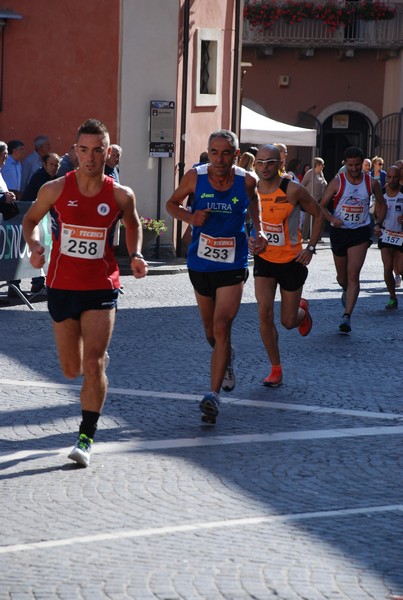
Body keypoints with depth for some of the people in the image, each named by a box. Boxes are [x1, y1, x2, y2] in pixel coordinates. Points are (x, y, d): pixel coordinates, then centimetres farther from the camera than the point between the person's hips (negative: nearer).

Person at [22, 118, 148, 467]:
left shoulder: (121, 196, -5)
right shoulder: (55, 189, -6)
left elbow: (133, 224, 15)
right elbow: (31, 220, 9)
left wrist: (136, 255, -1)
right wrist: (34, 245, -10)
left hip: (101, 287, -1)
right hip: (62, 286, 2)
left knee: (93, 364, -13)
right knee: (72, 370, 11)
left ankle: (86, 438, -3)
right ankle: (101, 355, 48)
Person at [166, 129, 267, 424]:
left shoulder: (246, 180, -8)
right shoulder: (195, 177, -10)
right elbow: (172, 203, 6)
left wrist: (259, 230, 0)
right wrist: (190, 217, -15)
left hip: (233, 264, -2)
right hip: (200, 263, 2)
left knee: (222, 327, -16)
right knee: (211, 330, 18)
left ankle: (214, 394, -16)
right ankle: (227, 359, 51)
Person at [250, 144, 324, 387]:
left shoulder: (293, 190, -16)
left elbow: (319, 214, -3)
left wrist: (310, 248, -10)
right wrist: (250, 242, -10)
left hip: (292, 261, -2)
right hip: (264, 260, 2)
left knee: (288, 321, 5)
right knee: (265, 313, -14)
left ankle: (303, 309, 45)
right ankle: (276, 369, 1)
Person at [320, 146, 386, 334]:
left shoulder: (371, 183, -1)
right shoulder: (337, 182, -6)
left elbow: (381, 203, 16)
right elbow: (322, 205, -1)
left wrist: (378, 224, 6)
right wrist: (332, 219, -19)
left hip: (361, 233, -1)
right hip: (339, 232, 1)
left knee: (353, 275, -15)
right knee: (342, 277, 14)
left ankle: (347, 316, -18)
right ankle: (346, 291, 50)